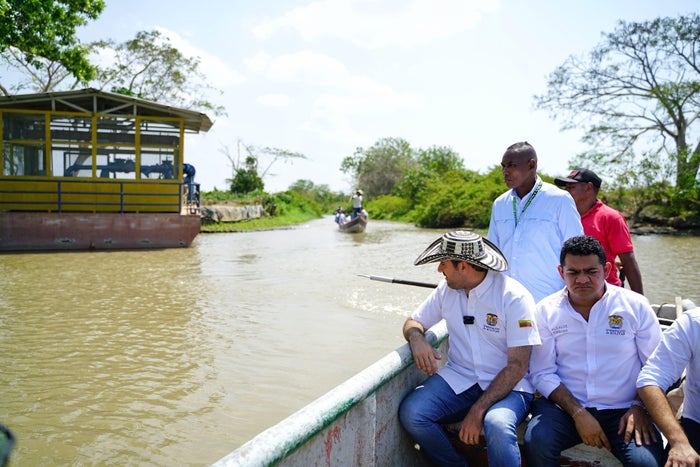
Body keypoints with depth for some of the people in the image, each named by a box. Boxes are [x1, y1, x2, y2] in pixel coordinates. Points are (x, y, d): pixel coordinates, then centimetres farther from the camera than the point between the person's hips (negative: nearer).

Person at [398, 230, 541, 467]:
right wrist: (417, 338, -13)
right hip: (458, 378, 5)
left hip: (507, 385, -5)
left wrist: (477, 411, -22)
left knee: (497, 425, -37)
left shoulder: (515, 297, -14)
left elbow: (517, 366, -15)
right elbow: (413, 322, 13)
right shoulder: (447, 289, 3)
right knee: (411, 413, -20)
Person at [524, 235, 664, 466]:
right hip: (564, 405, 1)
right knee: (536, 443, -28)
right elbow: (542, 373, -2)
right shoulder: (546, 310, 1)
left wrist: (640, 408, -9)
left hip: (622, 410, 0)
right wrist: (578, 413, -12)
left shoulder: (636, 306, 2)